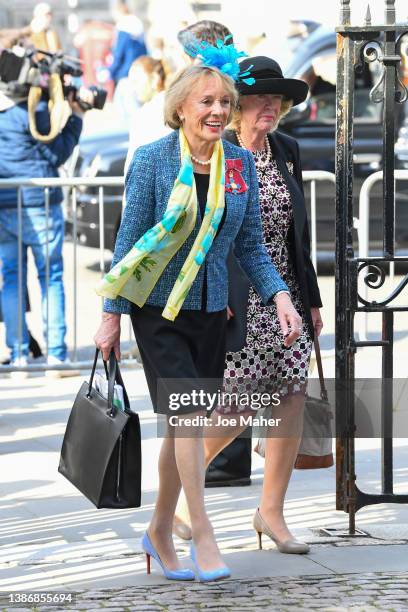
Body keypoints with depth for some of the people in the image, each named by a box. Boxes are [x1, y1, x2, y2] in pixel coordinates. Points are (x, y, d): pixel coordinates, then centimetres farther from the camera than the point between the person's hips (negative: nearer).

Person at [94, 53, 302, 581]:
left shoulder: (240, 164, 3)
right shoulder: (152, 160, -10)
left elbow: (250, 245, 8)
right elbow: (129, 243, -6)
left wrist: (280, 295, -7)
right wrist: (111, 316, -6)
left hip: (210, 310, 5)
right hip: (158, 310, -5)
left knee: (182, 425, 10)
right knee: (188, 415, -14)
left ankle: (159, 532, 26)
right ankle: (202, 535, -6)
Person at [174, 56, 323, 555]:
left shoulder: (287, 152, 9)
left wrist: (311, 298, 14)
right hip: (234, 301, -6)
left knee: (293, 399, 0)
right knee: (236, 411, -3)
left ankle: (271, 510, 11)